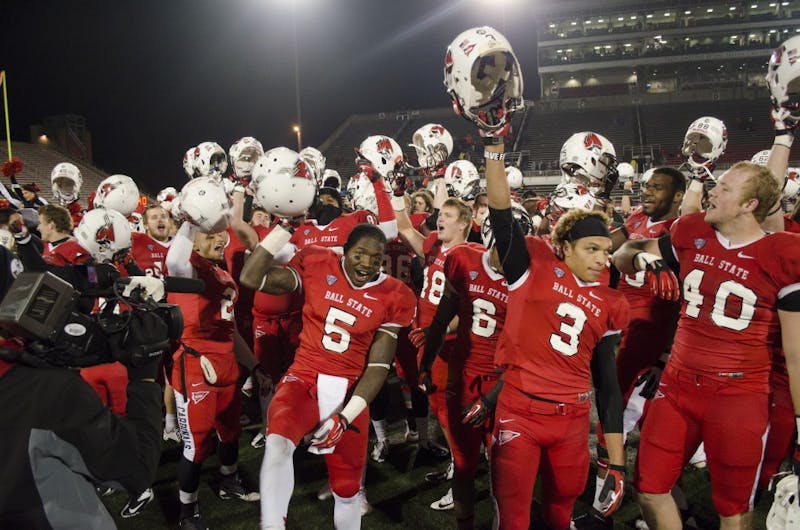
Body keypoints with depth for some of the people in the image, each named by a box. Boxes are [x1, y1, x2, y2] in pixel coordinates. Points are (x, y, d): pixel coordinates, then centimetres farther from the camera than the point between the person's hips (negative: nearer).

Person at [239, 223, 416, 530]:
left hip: (349, 392, 1)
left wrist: (345, 416, -13)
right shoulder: (316, 265, -4)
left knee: (347, 488, 13)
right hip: (304, 380, -1)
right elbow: (251, 278, -10)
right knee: (278, 442, -33)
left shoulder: (393, 297, -4)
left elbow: (378, 366, -5)